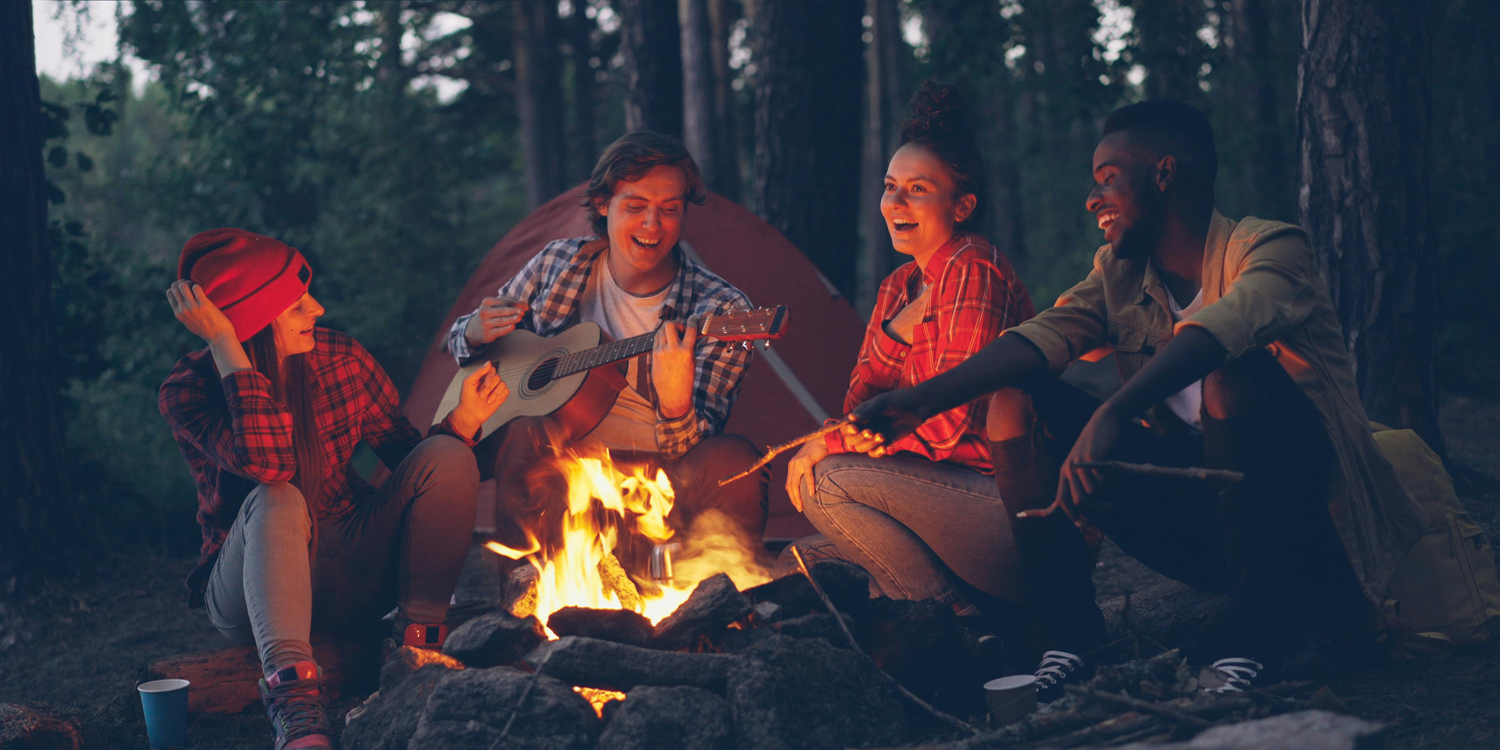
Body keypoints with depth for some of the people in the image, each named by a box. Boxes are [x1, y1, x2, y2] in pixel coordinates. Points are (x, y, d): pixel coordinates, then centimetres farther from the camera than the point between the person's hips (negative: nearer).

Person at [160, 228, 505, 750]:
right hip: (250, 586, -4)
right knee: (276, 502, -37)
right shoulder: (188, 391, -14)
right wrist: (226, 348, -31)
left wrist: (461, 422, -17)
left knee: (447, 456, -17)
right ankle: (294, 698, -52)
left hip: (353, 573, 4)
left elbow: (409, 458, 3)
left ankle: (422, 643, -21)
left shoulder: (341, 359, -3)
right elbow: (267, 462, -34)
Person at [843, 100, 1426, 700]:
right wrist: (921, 401, -22)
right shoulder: (1119, 274, 8)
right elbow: (1038, 338, -7)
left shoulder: (1269, 249, -13)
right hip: (1195, 515, 6)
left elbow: (1222, 327, -35)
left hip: (1301, 528, -6)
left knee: (1234, 373, -35)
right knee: (1019, 400, -7)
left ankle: (1253, 642, -25)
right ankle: (1067, 640, -10)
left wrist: (1112, 415, -49)